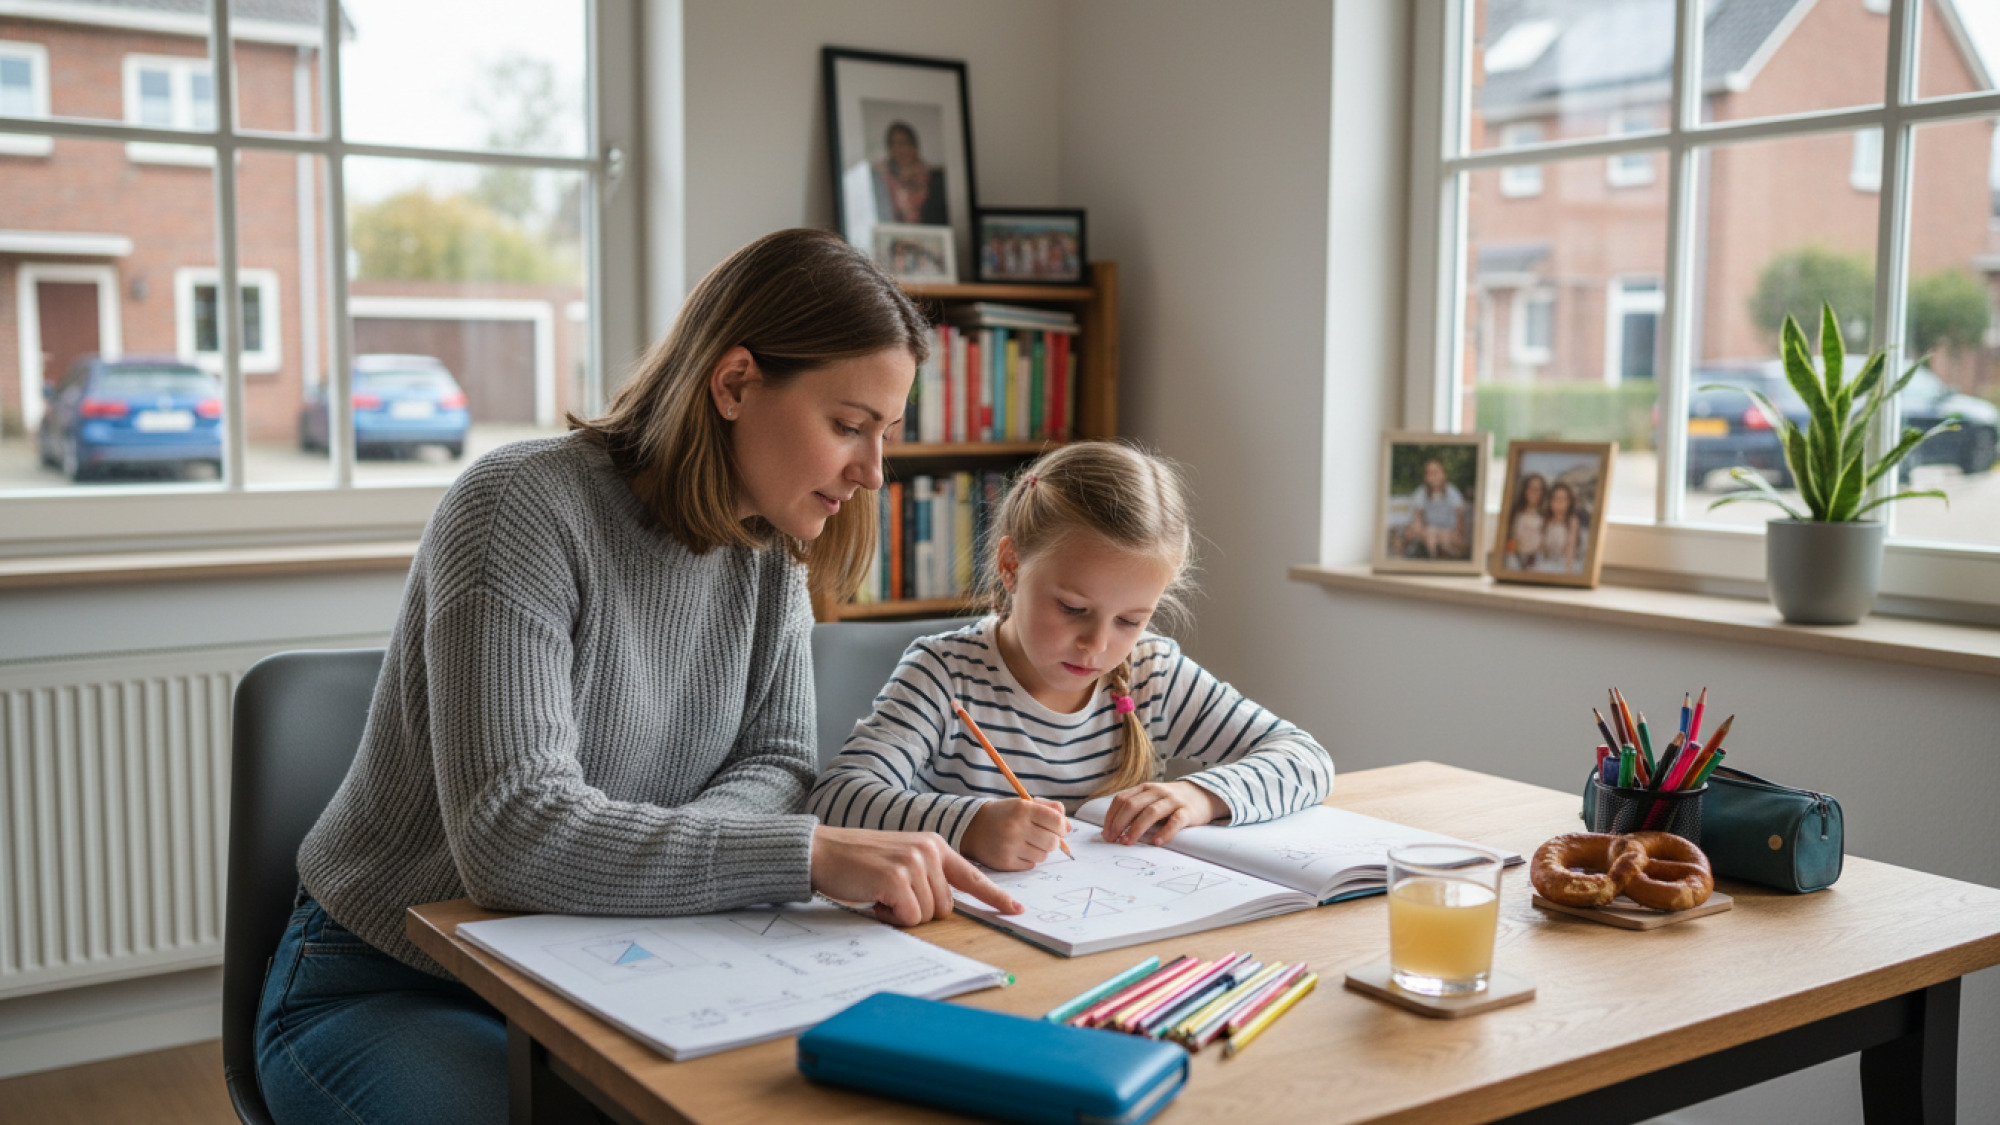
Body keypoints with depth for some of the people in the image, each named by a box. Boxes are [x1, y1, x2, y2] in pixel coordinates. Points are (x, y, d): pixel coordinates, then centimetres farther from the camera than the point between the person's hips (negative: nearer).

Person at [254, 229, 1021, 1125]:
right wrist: (811, 854, -38)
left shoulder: (770, 546, -2)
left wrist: (654, 854, -22)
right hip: (389, 988, -5)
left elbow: (773, 763, 0)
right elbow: (511, 834, -32)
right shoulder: (525, 509, -24)